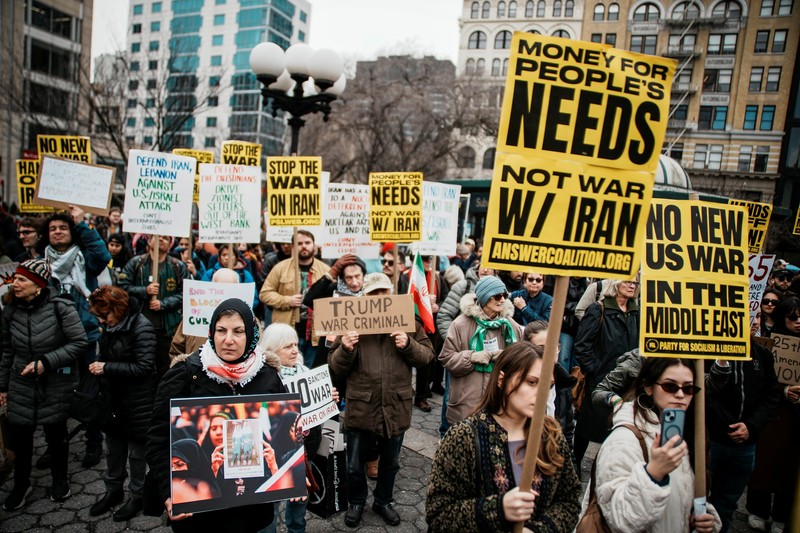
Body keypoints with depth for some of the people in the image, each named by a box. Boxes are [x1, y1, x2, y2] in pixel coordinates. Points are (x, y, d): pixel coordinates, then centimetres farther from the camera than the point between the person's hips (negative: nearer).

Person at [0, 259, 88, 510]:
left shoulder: (61, 306, -16)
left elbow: (79, 343, -15)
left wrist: (45, 362, -21)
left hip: (57, 384, -3)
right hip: (22, 384, 4)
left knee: (56, 433, 11)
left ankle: (60, 479, 35)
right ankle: (21, 484, 34)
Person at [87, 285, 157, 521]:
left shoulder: (141, 327, -21)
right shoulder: (111, 325, 4)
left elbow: (143, 367, -24)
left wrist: (107, 368, -22)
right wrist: (98, 365, 1)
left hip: (138, 403, -7)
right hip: (114, 397, 8)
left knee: (136, 452, 8)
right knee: (113, 448, 20)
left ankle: (137, 496, 25)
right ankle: (113, 490, 38)